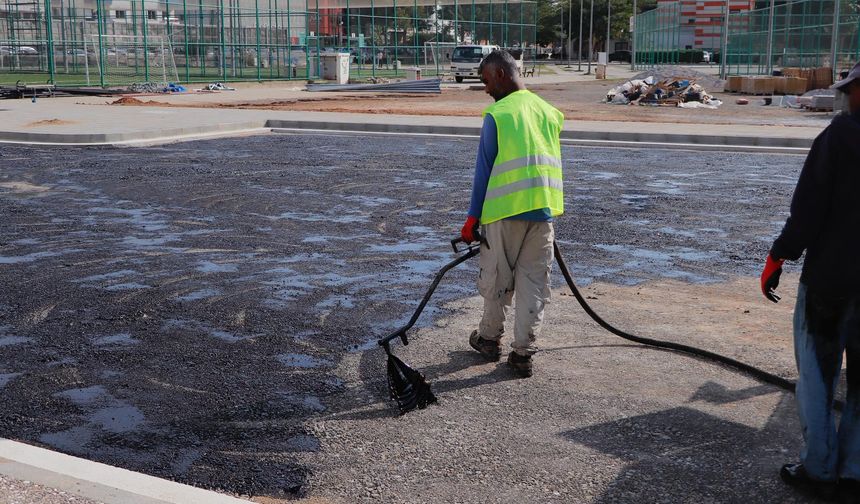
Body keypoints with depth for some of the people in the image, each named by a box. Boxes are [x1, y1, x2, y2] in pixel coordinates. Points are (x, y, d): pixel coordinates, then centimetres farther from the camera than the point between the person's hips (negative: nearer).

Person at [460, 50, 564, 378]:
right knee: (534, 283, 9)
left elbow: (484, 170, -6)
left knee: (497, 280, 12)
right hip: (543, 211, 5)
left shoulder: (498, 114, -8)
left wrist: (473, 218, 0)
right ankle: (523, 353, 11)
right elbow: (552, 165, 15)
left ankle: (490, 339, 29)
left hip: (505, 211, -4)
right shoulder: (549, 111, 9)